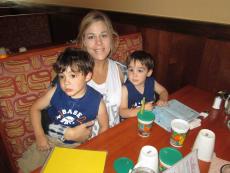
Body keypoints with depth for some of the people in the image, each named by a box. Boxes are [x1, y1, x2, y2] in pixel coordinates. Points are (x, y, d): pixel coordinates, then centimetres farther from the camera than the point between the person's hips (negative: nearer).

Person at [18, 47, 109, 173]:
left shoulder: (97, 101, -21)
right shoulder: (55, 92, -16)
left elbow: (104, 127, -5)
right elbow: (35, 108, 1)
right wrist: (39, 135, -4)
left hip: (78, 145, -1)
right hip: (51, 140, 2)